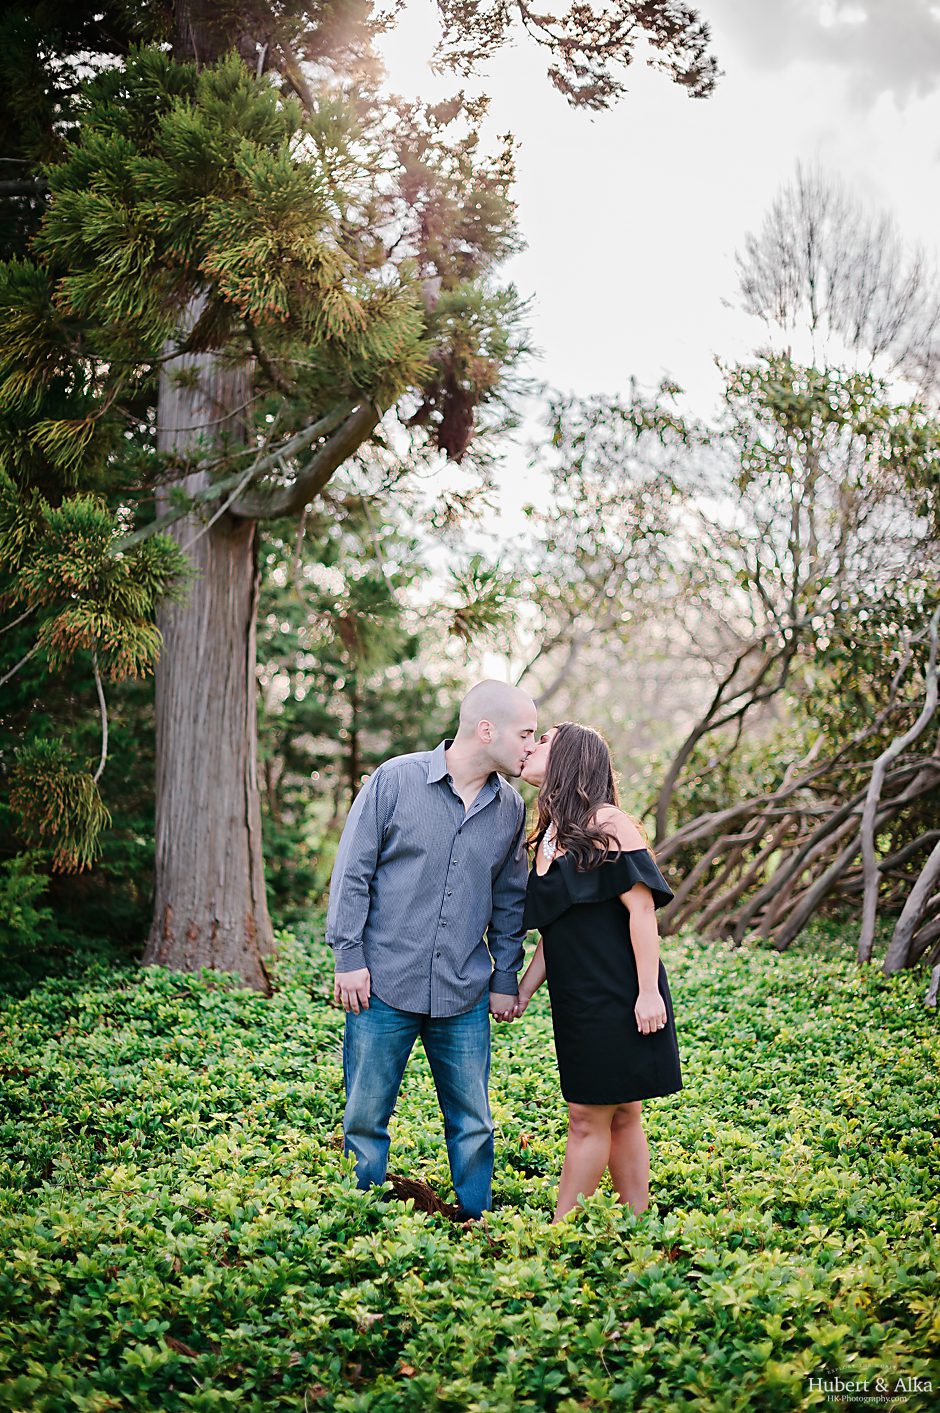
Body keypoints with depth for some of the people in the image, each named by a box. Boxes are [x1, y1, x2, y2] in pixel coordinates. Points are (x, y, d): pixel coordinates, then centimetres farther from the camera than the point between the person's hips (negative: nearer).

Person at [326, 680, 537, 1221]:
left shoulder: (510, 807, 6)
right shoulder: (395, 780, -7)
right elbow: (353, 872, -4)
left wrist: (506, 978, 13)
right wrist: (350, 958, -7)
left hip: (464, 996, 3)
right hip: (385, 987, -3)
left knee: (473, 1123, 8)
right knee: (366, 1118, 6)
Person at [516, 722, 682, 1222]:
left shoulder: (607, 825, -12)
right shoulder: (548, 835, 13)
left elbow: (642, 905, -15)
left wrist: (648, 992, -18)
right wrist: (523, 991, 13)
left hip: (618, 998, -7)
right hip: (577, 1002, 7)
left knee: (588, 1118, -1)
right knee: (620, 1115, 11)